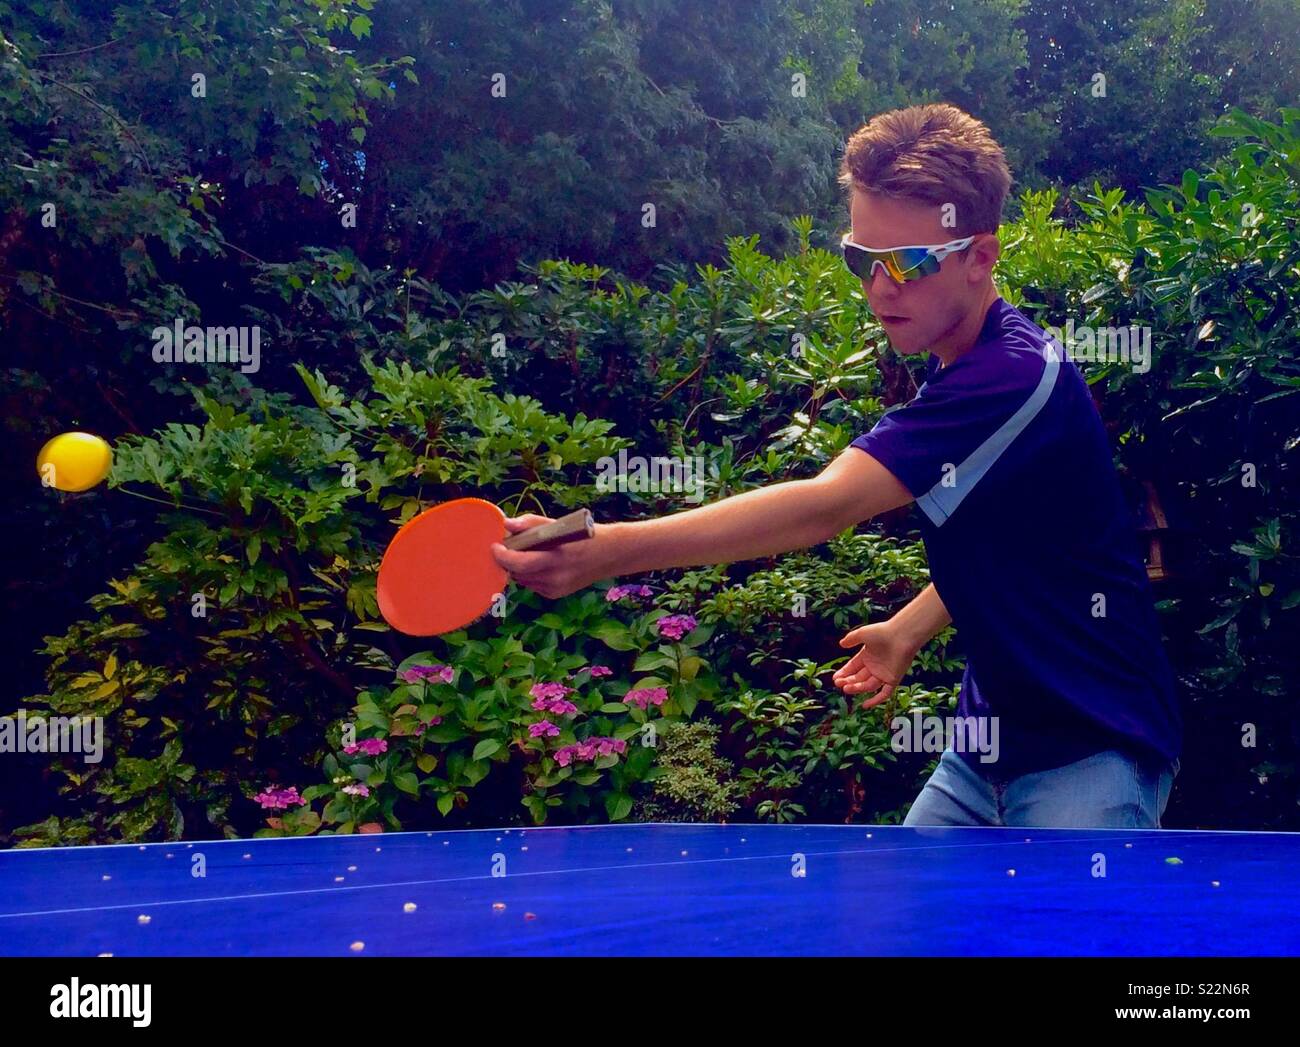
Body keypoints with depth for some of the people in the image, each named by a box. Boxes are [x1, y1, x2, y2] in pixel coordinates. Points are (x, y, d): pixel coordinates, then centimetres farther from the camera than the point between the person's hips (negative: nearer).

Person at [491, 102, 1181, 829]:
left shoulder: (1017, 376, -26)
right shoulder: (960, 365, 5)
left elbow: (826, 507, -35)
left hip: (1089, 754, -9)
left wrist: (604, 550, -41)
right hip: (992, 743, 9)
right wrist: (910, 629, 14)